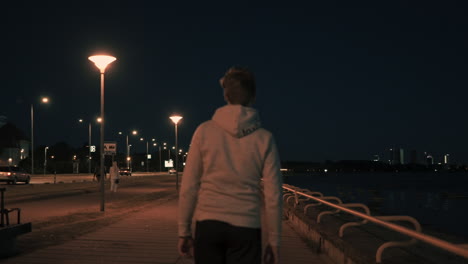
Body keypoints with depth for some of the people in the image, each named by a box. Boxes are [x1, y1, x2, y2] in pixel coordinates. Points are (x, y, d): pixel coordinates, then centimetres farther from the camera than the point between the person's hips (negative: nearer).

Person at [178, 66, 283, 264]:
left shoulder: (204, 131, 0)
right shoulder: (264, 138, 0)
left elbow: (189, 187, 0)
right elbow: (273, 196, 0)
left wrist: (184, 231, 8)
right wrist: (273, 240, 9)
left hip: (208, 225, 1)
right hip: (246, 228, -1)